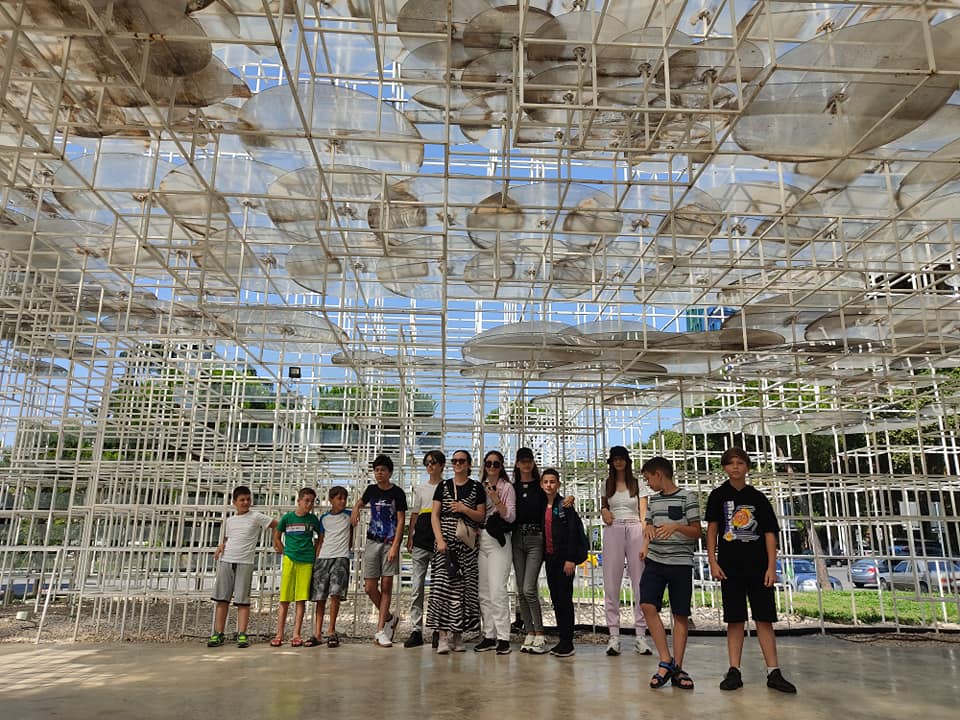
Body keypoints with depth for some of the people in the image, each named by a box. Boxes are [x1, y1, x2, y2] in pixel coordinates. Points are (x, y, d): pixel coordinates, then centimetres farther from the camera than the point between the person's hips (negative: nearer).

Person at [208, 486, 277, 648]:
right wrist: (221, 546, 4)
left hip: (245, 563, -4)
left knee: (242, 600, -3)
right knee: (221, 599, 2)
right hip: (226, 561, 4)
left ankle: (242, 635, 0)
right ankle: (218, 634, 7)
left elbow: (278, 525, 0)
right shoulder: (229, 520, 15)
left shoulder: (257, 517, 1)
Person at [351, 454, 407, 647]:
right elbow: (361, 501, 30)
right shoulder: (371, 490, 8)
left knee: (386, 586, -2)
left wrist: (395, 546, -14)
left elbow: (400, 521, -6)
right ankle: (389, 618, 22)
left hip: (390, 543, -3)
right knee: (370, 587, -1)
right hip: (372, 542, 3)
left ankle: (380, 631, 5)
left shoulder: (397, 493, -4)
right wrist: (356, 509, 6)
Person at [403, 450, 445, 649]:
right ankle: (416, 630, 6)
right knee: (416, 587, 1)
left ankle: (438, 630, 9)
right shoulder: (420, 488, 16)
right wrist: (409, 537, 8)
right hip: (420, 542, 3)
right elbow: (414, 514, 17)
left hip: (439, 542, -3)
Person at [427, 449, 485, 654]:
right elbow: (434, 515, 5)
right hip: (445, 541, 0)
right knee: (443, 585, -9)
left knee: (464, 587, 0)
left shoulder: (476, 488, 8)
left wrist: (464, 509, -11)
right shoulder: (443, 486, 9)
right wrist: (440, 540, -7)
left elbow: (481, 516, 7)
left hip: (467, 544, 0)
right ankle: (443, 636, -7)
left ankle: (458, 633, 12)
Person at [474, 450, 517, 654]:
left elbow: (510, 516, -5)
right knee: (483, 592, 7)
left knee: (497, 590, -12)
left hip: (498, 540, -5)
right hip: (480, 540, 5)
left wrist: (496, 500, -16)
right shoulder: (480, 487, 14)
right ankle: (489, 635, 14)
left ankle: (503, 637, -7)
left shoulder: (507, 487, 1)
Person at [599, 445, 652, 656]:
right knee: (611, 584, -1)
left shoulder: (638, 483, 7)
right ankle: (614, 636, 4)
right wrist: (604, 512, -2)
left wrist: (646, 536, -13)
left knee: (640, 583, -2)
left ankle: (640, 636, 5)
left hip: (634, 530, -1)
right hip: (613, 531, 2)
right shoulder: (607, 484, 13)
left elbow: (643, 513, 2)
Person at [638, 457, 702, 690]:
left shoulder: (686, 497, -3)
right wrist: (648, 530, 0)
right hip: (655, 561, 4)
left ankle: (677, 668, 11)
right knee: (647, 606, -13)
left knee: (681, 615, 2)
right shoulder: (654, 500, 14)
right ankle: (666, 661, -4)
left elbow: (697, 532, -4)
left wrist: (676, 526, -21)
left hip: (681, 563, -4)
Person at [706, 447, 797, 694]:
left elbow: (770, 533, 3)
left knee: (765, 618, 3)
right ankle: (734, 671, 9)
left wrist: (771, 567, -5)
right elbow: (711, 529, 2)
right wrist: (713, 562, -6)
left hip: (759, 567, 1)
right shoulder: (718, 495, 3)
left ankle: (774, 672, 8)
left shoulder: (758, 498, 5)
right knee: (735, 619, 4)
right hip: (730, 567, -1)